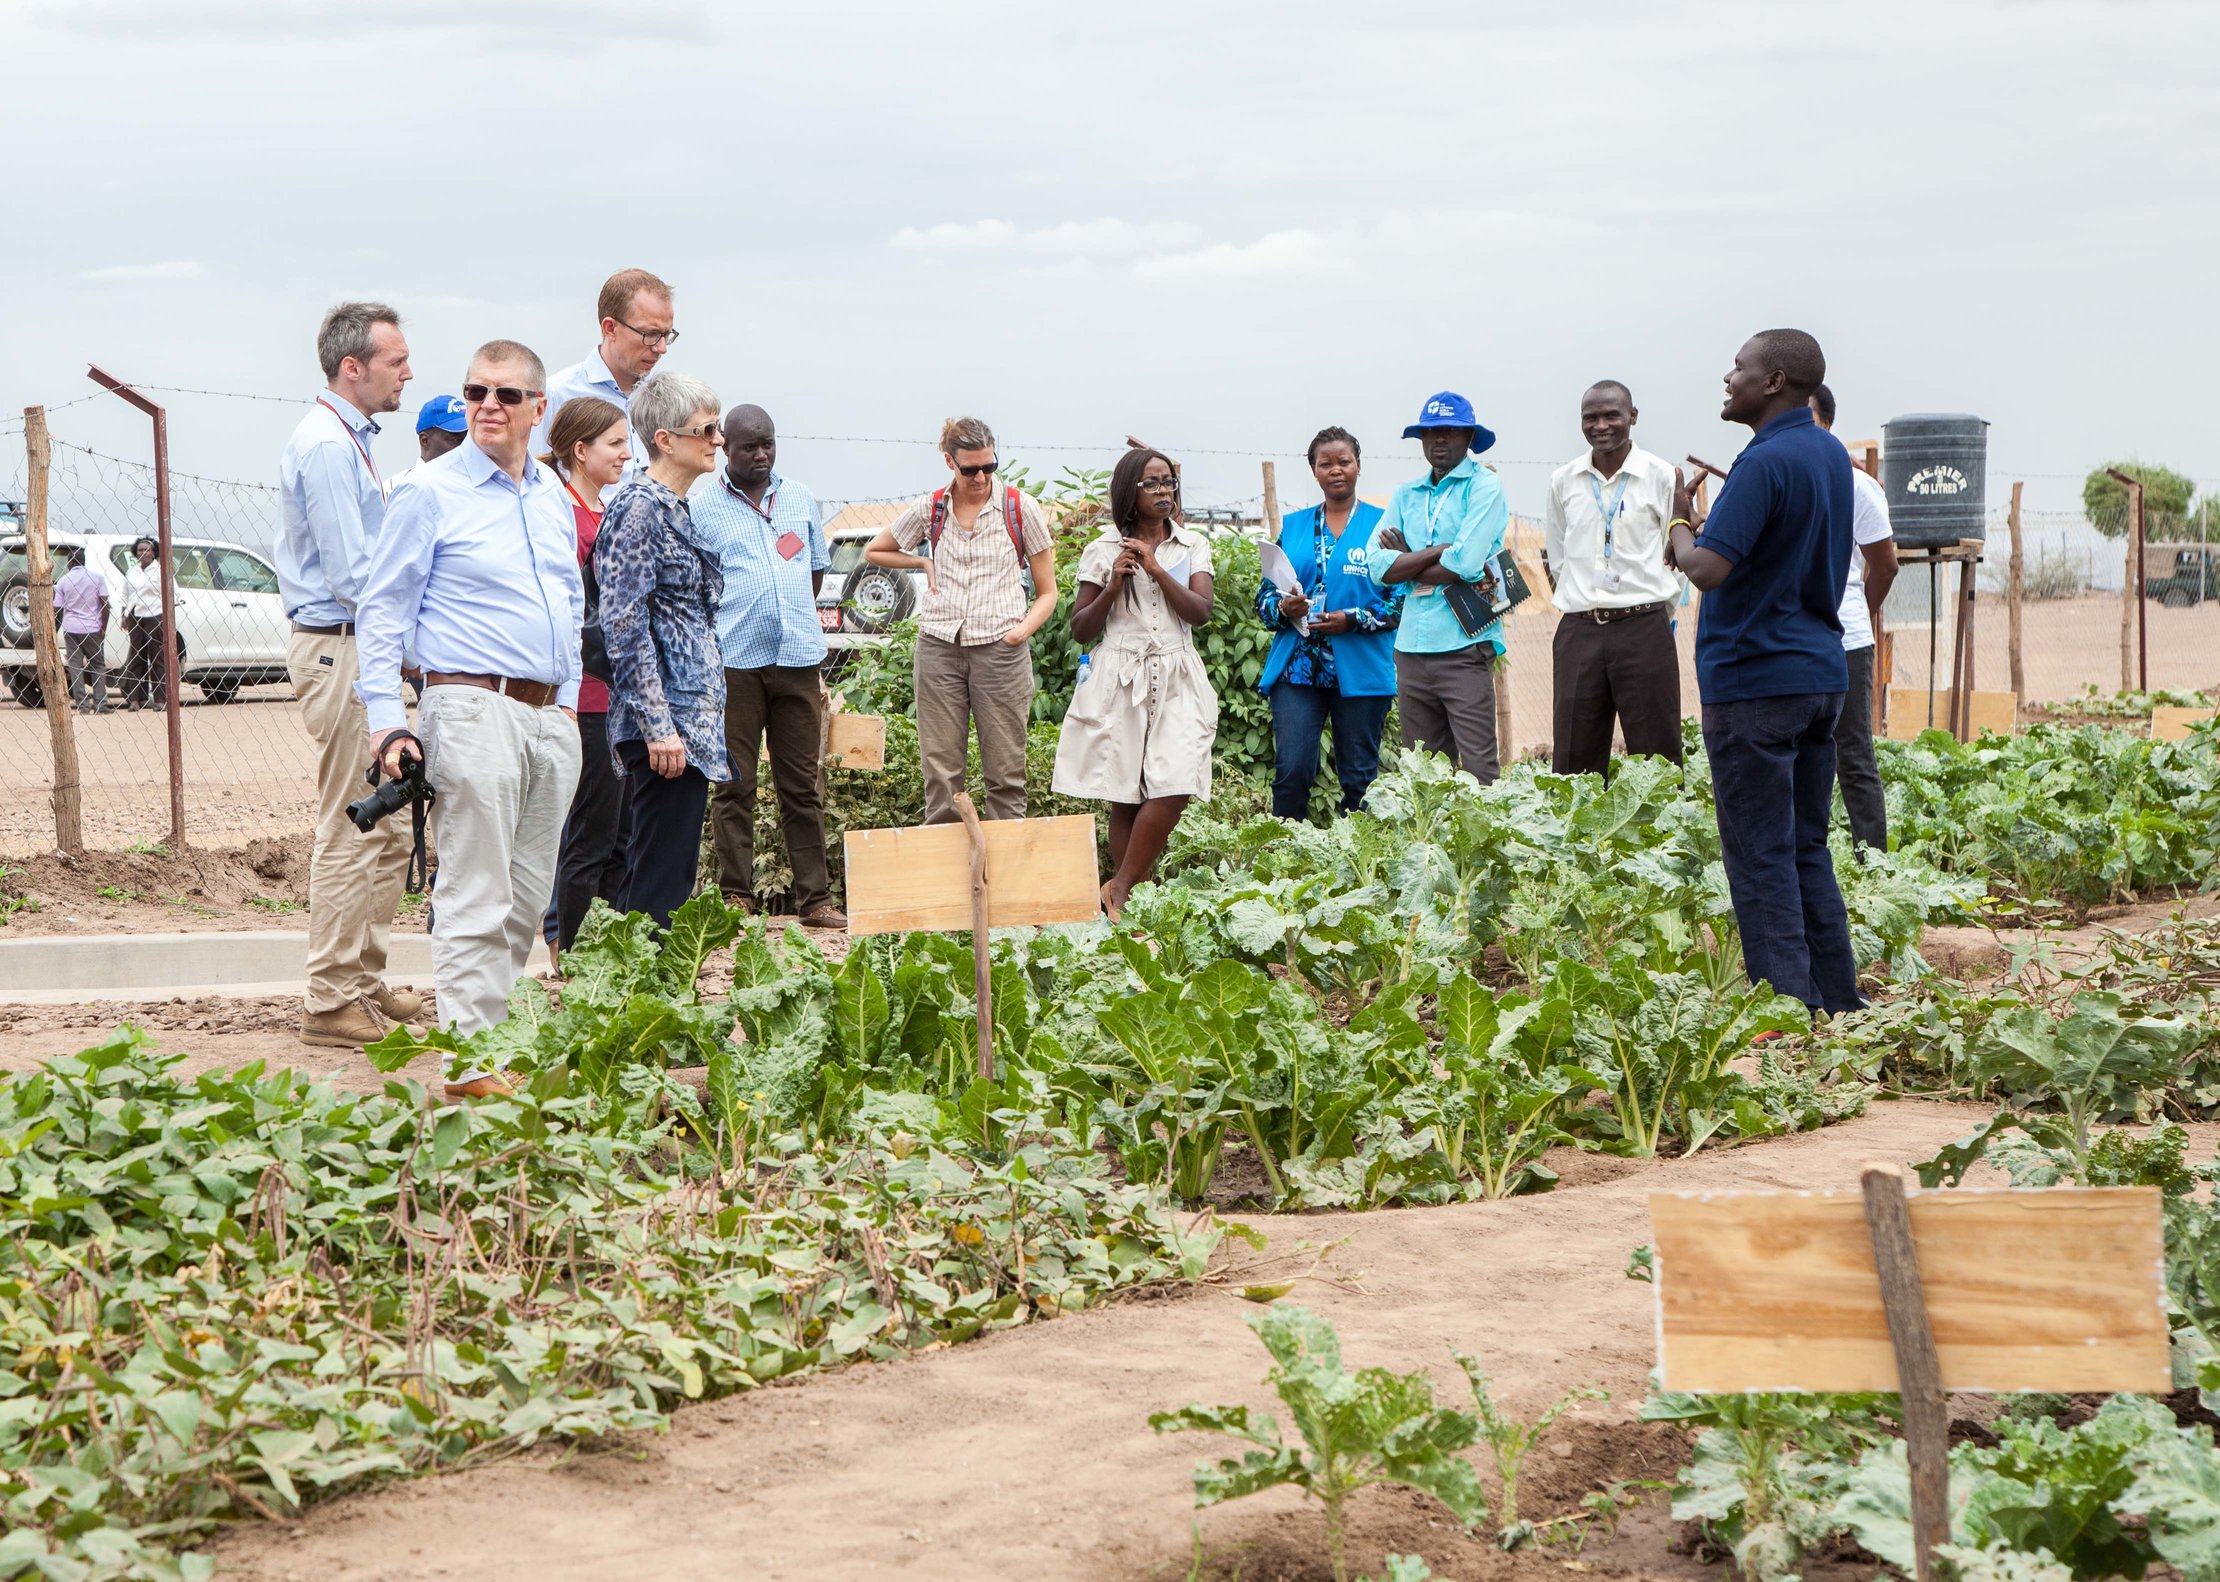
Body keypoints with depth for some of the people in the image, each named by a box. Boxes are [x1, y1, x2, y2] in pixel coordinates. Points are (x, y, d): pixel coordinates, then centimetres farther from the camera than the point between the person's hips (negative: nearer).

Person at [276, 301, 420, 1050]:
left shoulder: (349, 439, 17)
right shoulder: (326, 446, -16)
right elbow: (353, 575, -20)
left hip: (360, 648, 11)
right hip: (339, 648, -11)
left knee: (386, 831, 14)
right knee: (352, 832, -8)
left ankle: (365, 980, 22)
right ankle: (332, 1000, -3)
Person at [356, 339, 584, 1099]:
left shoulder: (553, 496, 15)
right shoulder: (431, 494, -4)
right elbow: (383, 608, -4)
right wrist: (387, 720, -10)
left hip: (550, 717, 7)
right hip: (474, 708, -7)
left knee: (527, 898, 9)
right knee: (477, 896, -9)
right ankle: (470, 1059, -8)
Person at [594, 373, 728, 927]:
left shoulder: (675, 509, 16)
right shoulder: (640, 507, -13)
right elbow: (624, 623, -19)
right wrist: (658, 725, -22)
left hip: (687, 723, 10)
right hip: (666, 721, -10)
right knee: (661, 880, -8)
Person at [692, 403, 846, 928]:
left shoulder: (799, 498, 14)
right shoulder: (701, 504, 1)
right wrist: (731, 620, -6)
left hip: (798, 658, 4)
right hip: (733, 662, -4)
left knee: (803, 785, 5)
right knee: (733, 785, 0)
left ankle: (815, 899, 8)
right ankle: (736, 898, 5)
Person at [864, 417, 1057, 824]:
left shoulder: (1020, 507, 1)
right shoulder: (931, 509, 7)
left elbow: (1047, 592, 5)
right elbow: (874, 552, 24)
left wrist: (1023, 629, -12)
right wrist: (923, 563, 9)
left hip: (1000, 649, -2)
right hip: (939, 648, 2)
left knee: (1005, 770, -1)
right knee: (940, 770, 2)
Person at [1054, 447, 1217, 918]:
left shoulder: (1191, 546, 10)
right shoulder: (1103, 551, 5)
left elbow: (1200, 612, -3)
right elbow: (1081, 630, 6)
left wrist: (1156, 568, -13)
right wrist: (1113, 585, -9)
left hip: (1176, 681, 1)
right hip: (1120, 680, -1)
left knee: (1172, 789, -14)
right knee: (1125, 798, -2)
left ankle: (1119, 891, -3)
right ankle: (1124, 905, 4)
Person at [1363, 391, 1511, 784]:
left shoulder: (1484, 486, 0)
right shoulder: (1406, 495, 16)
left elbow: (1466, 563, -13)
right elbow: (1378, 567, 3)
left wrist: (1406, 561, 0)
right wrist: (1438, 552, -7)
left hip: (1464, 647, -6)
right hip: (1412, 648, 6)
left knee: (1478, 770, -10)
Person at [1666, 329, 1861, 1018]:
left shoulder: (1766, 463, -17)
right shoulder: (1832, 456, 12)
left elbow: (1708, 568, -23)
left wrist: (1679, 523, -4)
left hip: (1753, 682, -9)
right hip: (1821, 671, 9)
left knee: (1761, 856, -4)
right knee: (1807, 847, 14)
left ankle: (1787, 1007, -6)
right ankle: (1837, 1000, 15)